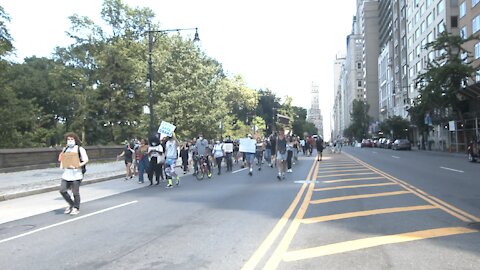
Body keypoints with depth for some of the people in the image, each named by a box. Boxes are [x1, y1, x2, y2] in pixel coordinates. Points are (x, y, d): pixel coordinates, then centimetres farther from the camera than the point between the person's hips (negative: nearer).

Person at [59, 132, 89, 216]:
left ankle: (76, 208, 17)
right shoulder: (65, 149, 14)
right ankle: (71, 204, 24)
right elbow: (62, 158, 27)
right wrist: (62, 165, 6)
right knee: (62, 190, 2)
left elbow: (86, 160, -8)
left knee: (75, 192, 0)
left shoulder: (80, 149, -4)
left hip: (76, 174, -6)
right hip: (66, 174, 6)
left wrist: (78, 166, -22)